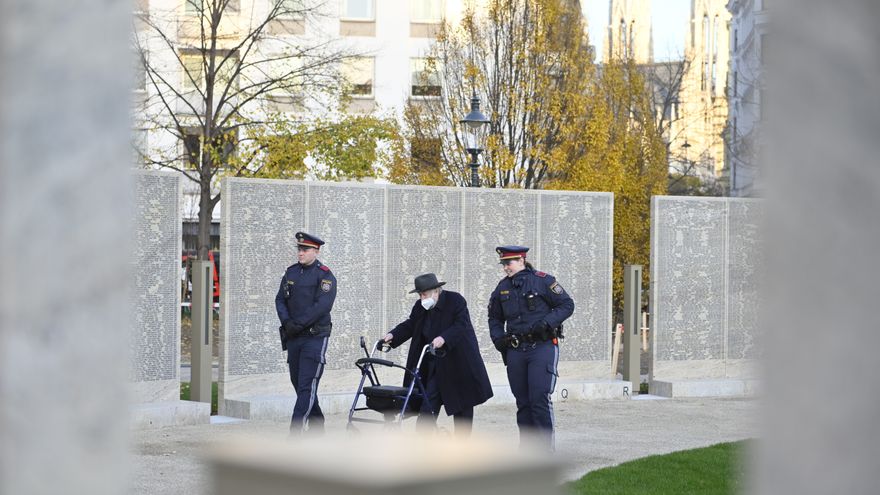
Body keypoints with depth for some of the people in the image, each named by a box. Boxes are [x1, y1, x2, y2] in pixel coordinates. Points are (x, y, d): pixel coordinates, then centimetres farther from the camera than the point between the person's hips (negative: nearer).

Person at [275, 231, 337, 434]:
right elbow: (280, 300, 7)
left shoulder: (325, 275, -7)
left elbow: (323, 305, -17)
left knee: (307, 386, -10)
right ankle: (317, 427, 26)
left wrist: (299, 324, -19)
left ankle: (295, 431, -15)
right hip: (293, 337, 7)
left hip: (315, 336, -7)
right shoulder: (291, 272, 12)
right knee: (298, 383, 12)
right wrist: (286, 322, -11)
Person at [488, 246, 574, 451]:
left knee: (540, 398, -13)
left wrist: (546, 322, -15)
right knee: (523, 401, 7)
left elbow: (567, 305, -2)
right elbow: (494, 318, 25)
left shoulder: (542, 280, -4)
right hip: (516, 351, 5)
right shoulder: (502, 288, 12)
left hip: (542, 347, -5)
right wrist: (498, 338, 7)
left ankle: (547, 447, -8)